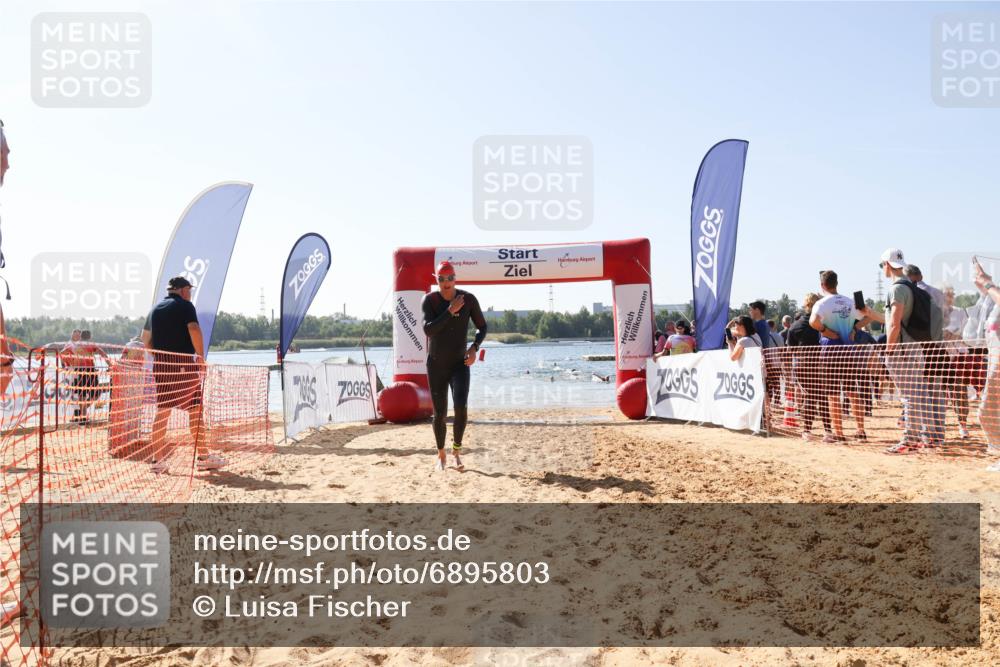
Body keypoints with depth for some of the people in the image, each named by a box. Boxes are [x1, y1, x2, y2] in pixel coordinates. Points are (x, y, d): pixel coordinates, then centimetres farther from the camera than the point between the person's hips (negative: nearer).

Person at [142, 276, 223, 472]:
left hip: (160, 364, 7)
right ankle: (202, 457, 1)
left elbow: (145, 338, 20)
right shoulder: (185, 305, -3)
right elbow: (194, 330, -18)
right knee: (195, 409, -1)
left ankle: (158, 459, 8)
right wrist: (201, 357, -13)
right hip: (183, 363, -7)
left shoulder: (155, 309, 17)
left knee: (162, 411, 8)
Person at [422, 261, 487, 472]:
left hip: (460, 363, 0)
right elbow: (428, 330, -22)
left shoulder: (468, 299, -8)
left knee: (461, 407, -19)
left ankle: (457, 450, 3)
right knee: (439, 413, 5)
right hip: (436, 365, 0)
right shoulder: (429, 300, -10)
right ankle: (441, 455, 26)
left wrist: (474, 347, -13)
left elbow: (482, 327, 3)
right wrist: (450, 311, -27)